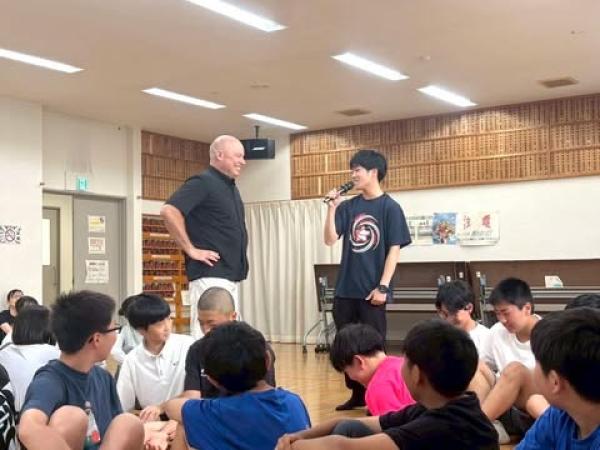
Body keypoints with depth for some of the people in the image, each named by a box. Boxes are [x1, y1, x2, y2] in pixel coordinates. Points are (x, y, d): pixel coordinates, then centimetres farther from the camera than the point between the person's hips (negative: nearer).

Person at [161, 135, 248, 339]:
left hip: (230, 275, 10)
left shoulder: (231, 187, 17)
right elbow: (169, 211, -24)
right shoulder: (203, 182, -10)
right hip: (210, 275, -10)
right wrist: (191, 249, -20)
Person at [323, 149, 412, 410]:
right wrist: (332, 209, -9)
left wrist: (383, 286, -13)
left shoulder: (390, 208, -4)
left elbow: (394, 249, -7)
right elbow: (330, 240, 2)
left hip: (372, 290, -5)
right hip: (346, 288, 5)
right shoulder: (348, 207, 8)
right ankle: (357, 394, 24)